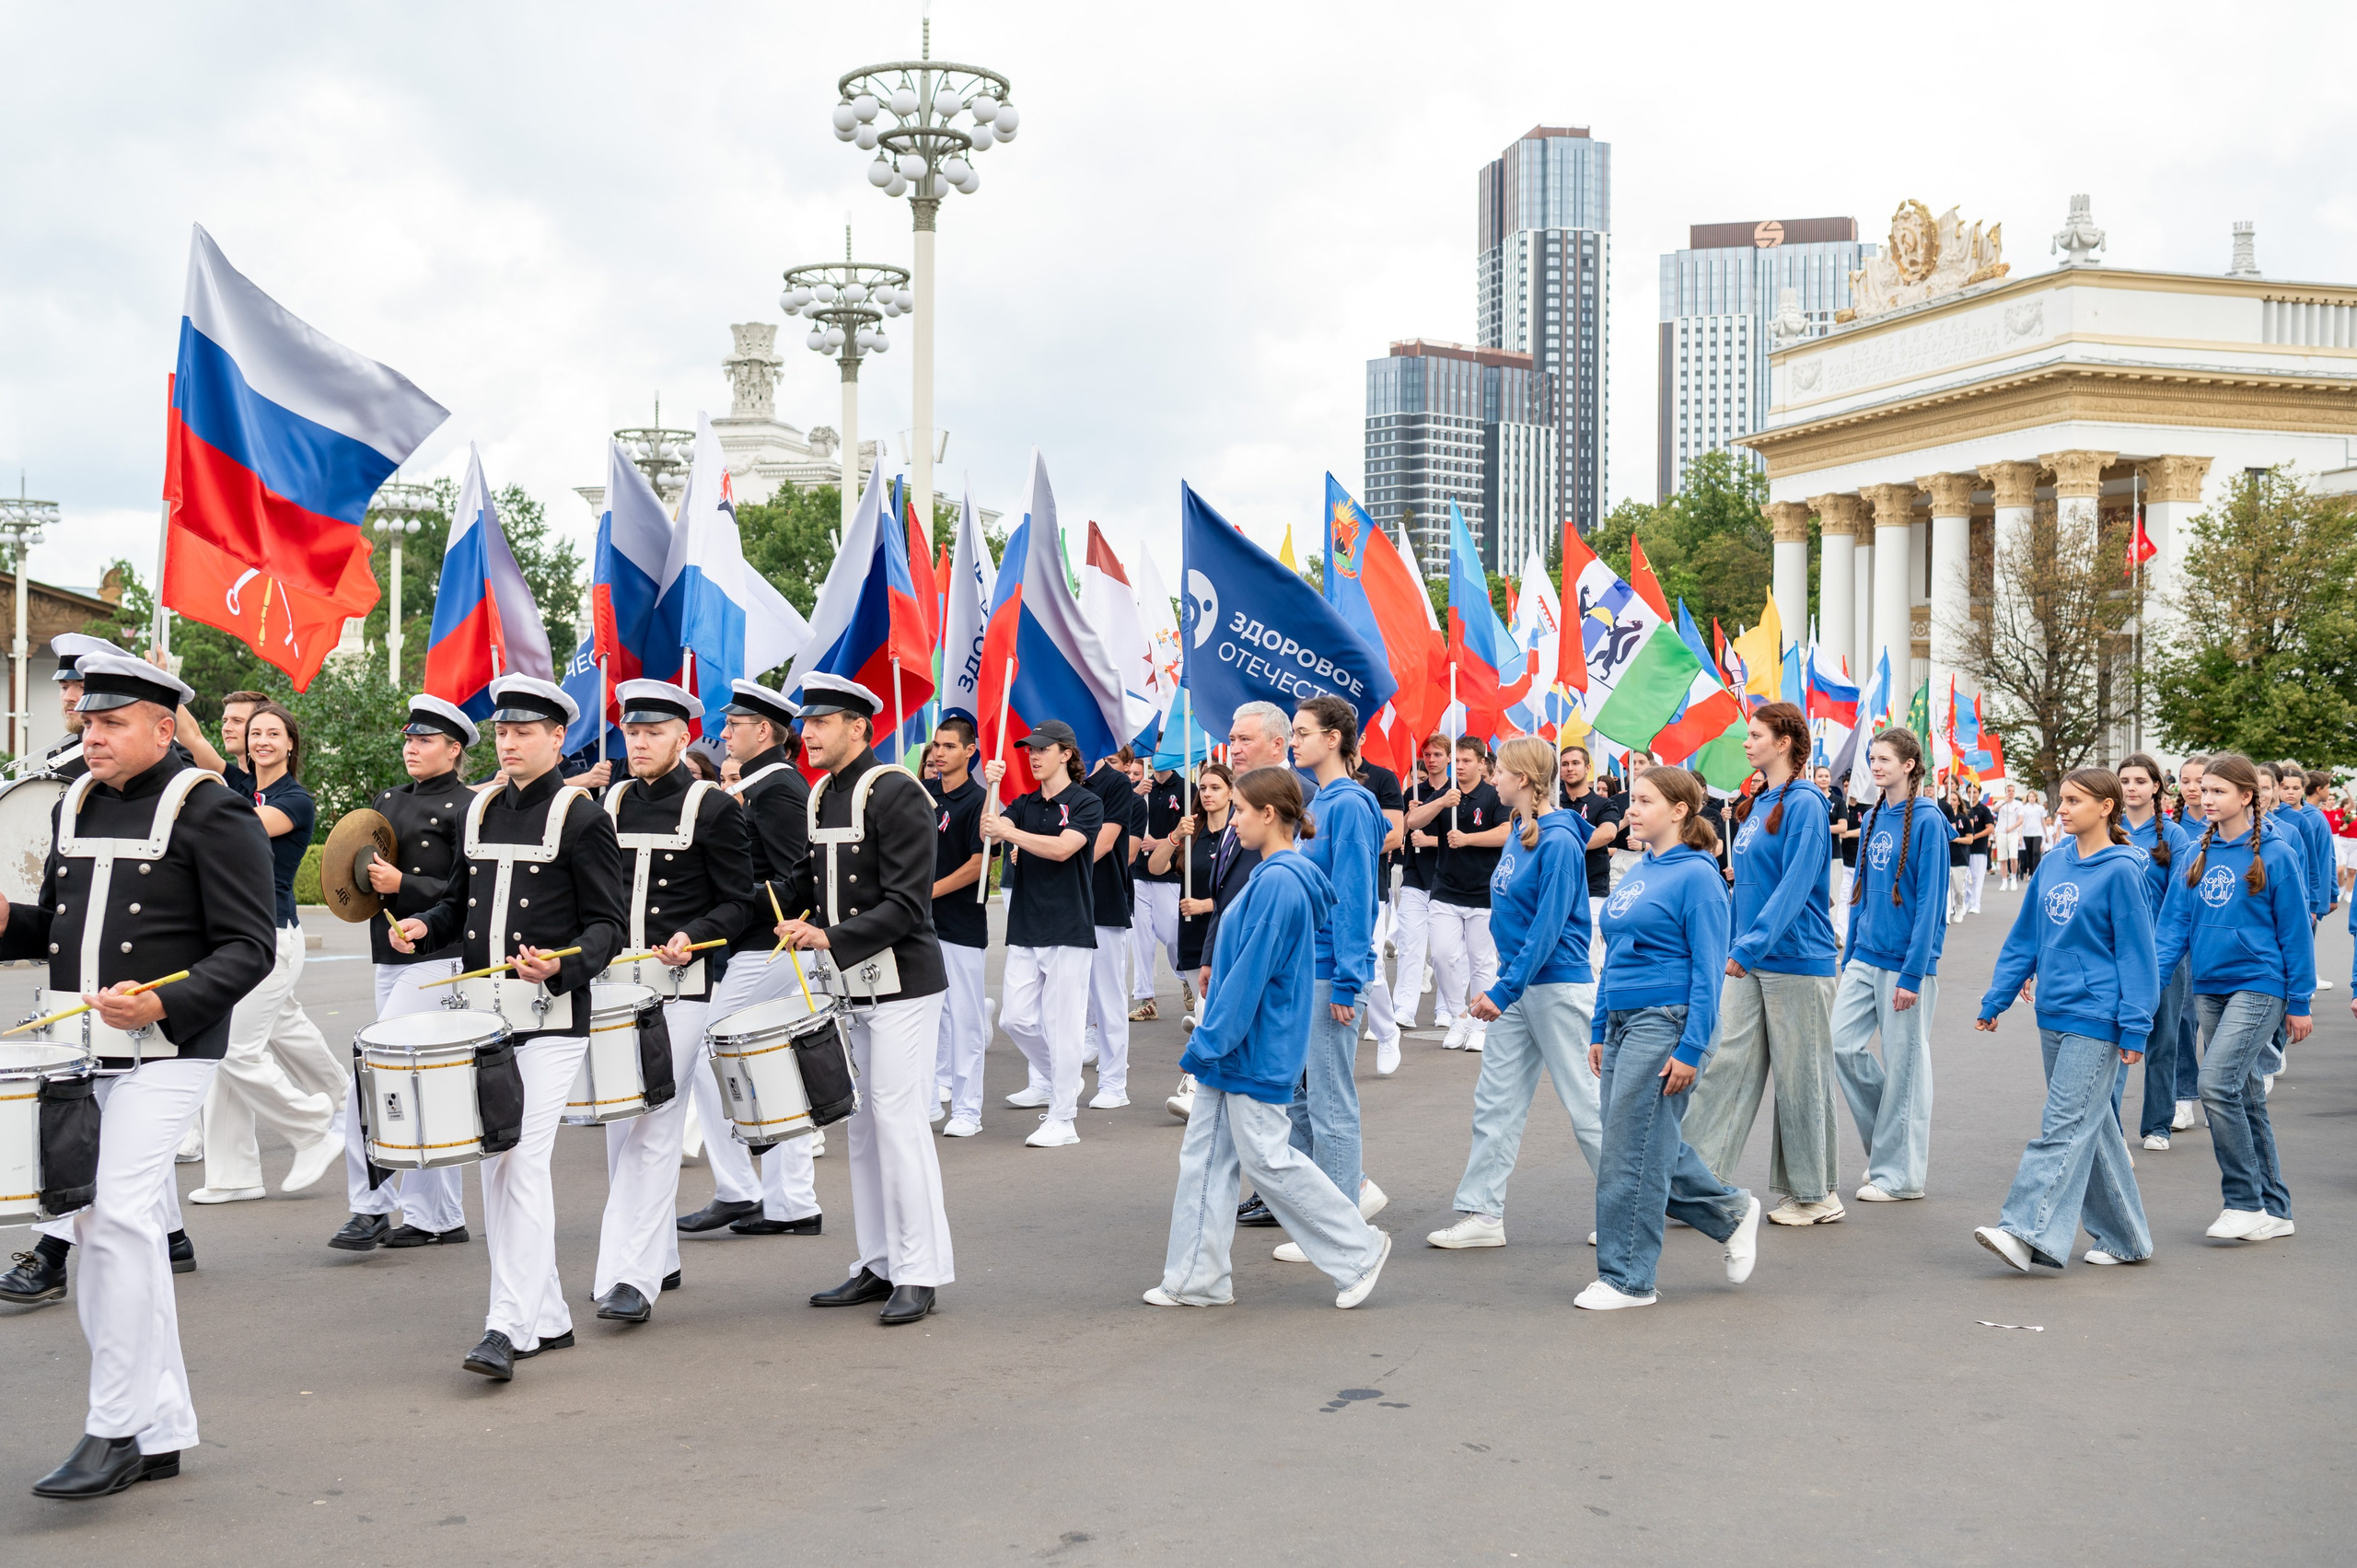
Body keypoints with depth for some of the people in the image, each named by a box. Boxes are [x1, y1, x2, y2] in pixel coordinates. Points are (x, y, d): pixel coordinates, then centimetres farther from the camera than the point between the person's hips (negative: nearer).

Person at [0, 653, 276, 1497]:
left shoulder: (212, 812, -8)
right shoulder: (74, 806, 14)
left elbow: (249, 947, -11)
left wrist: (164, 1004, -24)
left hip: (165, 1052, -7)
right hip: (74, 1052, 7)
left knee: (118, 1218, -14)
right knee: (123, 1229, 11)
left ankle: (115, 1428, -3)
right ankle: (160, 1430, 21)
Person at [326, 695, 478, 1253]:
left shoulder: (466, 810, -7)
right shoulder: (387, 801, 16)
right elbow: (359, 863, 23)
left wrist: (401, 884, -20)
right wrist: (363, 874, 1)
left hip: (437, 960, -8)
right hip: (390, 959, 8)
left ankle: (371, 1207, -7)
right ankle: (440, 1218, 17)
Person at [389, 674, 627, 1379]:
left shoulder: (582, 817, -5)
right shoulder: (480, 810, 14)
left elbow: (607, 926, -7)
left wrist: (560, 964, -26)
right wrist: (425, 926, 4)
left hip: (550, 1016, -7)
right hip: (481, 1010, 7)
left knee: (523, 1160, -12)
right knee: (494, 1163, 10)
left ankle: (509, 1327, -10)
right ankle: (548, 1318, 20)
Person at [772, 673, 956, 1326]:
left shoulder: (895, 793, -13)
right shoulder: (819, 798, 12)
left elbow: (907, 904, -19)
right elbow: (807, 884, 20)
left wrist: (832, 939, -25)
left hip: (901, 984, -8)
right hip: (849, 987, 8)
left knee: (899, 1121, -7)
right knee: (862, 1124, 11)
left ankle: (920, 1272, 0)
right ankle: (880, 1264, 19)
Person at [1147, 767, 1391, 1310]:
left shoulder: (1278, 882, -21)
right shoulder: (1271, 874, 12)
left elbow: (1250, 972, -22)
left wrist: (1209, 1040, -17)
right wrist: (1211, 1038, 20)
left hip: (1257, 1052, -10)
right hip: (1234, 1047, 10)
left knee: (1267, 1159, -1)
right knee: (1204, 1156, 10)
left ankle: (1359, 1250, 12)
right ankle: (1198, 1279, 16)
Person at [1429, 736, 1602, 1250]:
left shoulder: (1558, 841, -18)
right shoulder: (1519, 834, 9)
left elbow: (1548, 927, -22)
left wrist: (1504, 990, -22)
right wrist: (1502, 985, 16)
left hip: (1556, 984, -9)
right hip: (1516, 984, 9)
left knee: (1584, 1102, 2)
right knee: (1495, 1101, 7)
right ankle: (1482, 1213, 11)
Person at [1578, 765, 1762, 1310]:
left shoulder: (1697, 875, -10)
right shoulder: (1636, 873, 14)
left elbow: (1709, 969, -13)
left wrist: (1691, 1049, -18)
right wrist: (1599, 1031, 15)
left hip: (1667, 1021, -8)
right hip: (1622, 1022, 8)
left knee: (1631, 1151, -4)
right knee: (1654, 1147, 12)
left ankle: (1626, 1278, 6)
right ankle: (1732, 1211, 32)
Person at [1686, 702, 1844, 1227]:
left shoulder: (1804, 804, -13)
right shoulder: (1757, 804, 13)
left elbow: (1795, 885, -21)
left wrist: (1753, 943, -26)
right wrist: (1736, 945, 18)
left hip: (1796, 959, -8)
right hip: (1749, 962, 8)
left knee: (1800, 1076, 2)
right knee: (1728, 1064, 4)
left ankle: (1816, 1194, 15)